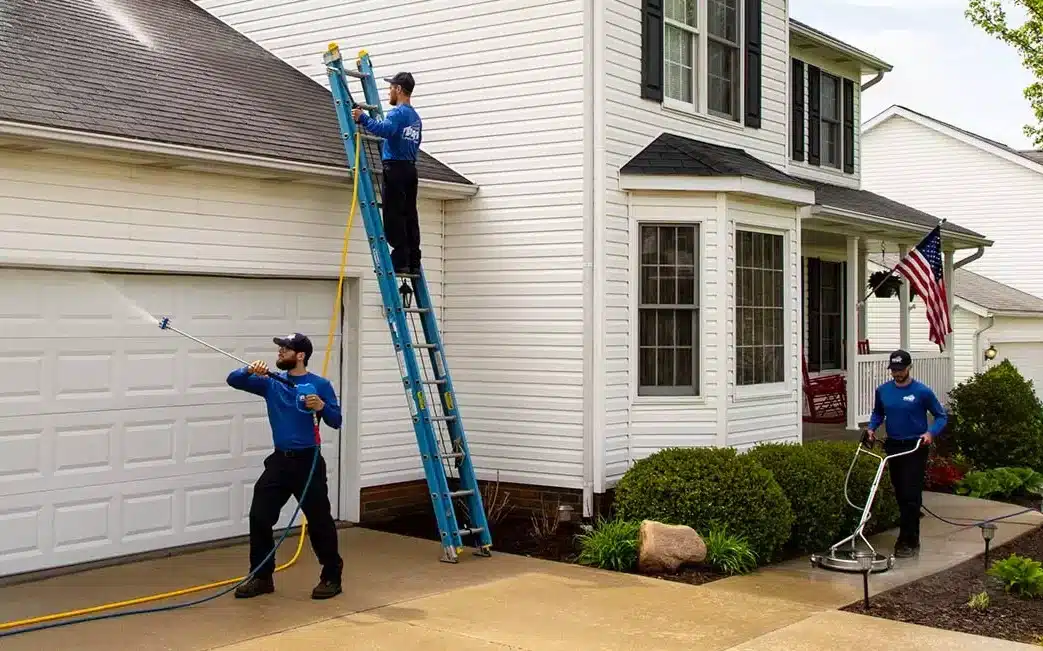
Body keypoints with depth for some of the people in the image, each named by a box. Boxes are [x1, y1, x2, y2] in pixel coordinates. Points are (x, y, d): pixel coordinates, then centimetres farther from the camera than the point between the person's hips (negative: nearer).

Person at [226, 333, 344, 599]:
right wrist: (250, 370, -17)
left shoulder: (320, 384, -6)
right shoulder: (271, 382, 6)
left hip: (308, 462, -5)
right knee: (259, 517, 2)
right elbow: (233, 380, 3)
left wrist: (321, 406, -26)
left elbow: (336, 421, -6)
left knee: (319, 521, 0)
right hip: (278, 460, 5)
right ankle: (262, 577, 14)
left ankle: (332, 577, 14)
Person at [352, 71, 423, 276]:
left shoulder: (398, 113, -10)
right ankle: (413, 262, 6)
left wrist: (363, 119, -27)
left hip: (395, 169, -9)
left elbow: (385, 129, -30)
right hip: (410, 170, 9)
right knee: (409, 217, 7)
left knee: (394, 216, -8)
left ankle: (400, 260, -11)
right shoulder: (416, 117, 20)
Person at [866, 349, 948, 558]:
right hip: (892, 447, 5)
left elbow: (941, 416, -2)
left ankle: (907, 541, -6)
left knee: (911, 496, -8)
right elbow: (877, 414, 21)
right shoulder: (883, 391, 4)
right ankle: (910, 537, 20)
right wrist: (871, 427, 2)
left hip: (915, 448, -5)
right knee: (900, 495, 10)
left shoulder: (922, 391, -9)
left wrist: (931, 433, -18)